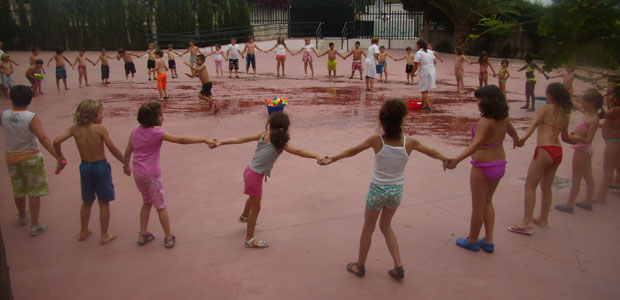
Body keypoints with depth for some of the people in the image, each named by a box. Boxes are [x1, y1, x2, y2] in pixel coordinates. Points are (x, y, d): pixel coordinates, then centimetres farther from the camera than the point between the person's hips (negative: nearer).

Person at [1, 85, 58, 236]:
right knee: (34, 192, 7)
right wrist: (58, 156, -30)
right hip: (30, 159, -5)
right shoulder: (32, 118, -22)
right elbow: (43, 139, -28)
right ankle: (35, 226, 13)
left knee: (18, 190, 24)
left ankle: (22, 217, 47)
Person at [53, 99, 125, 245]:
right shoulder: (100, 129, -15)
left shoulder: (75, 129, -4)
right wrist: (125, 162, 0)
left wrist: (60, 157, 5)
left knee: (87, 202, 23)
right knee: (104, 203, 10)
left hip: (85, 168, 4)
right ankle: (104, 235, 20)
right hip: (101, 167, -4)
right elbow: (113, 149, -13)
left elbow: (56, 141, -13)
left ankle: (83, 232, 36)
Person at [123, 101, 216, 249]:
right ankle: (169, 238, 17)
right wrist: (204, 140, -25)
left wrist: (126, 167, 27)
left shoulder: (135, 131, 1)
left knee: (147, 202, 23)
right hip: (152, 174, -6)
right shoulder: (156, 133, -18)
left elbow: (128, 152, 9)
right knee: (160, 206, 8)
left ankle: (143, 235, 28)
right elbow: (181, 140, -24)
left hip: (138, 173, 6)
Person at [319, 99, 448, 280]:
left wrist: (332, 159, 2)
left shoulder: (376, 141, -18)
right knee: (386, 226, 24)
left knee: (368, 228, 17)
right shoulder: (409, 143, -12)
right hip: (397, 191, 3)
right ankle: (398, 267, 22)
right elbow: (432, 152, 5)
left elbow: (351, 151, -9)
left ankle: (360, 266, 32)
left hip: (377, 190, -3)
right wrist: (446, 159, 24)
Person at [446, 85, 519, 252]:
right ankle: (488, 241, 25)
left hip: (483, 167, -8)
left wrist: (457, 159, -47)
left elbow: (476, 144, -37)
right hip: (499, 165, 8)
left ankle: (472, 241, 24)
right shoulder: (503, 119, 1)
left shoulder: (485, 122, -23)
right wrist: (517, 140, 46)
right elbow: (513, 132, 22)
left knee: (478, 206, 8)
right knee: (487, 202, 22)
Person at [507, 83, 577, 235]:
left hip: (544, 150, -7)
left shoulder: (546, 107, -1)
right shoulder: (565, 114, 16)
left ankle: (527, 224, -8)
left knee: (530, 186, -4)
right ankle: (543, 218, 34)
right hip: (558, 152, 7)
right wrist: (576, 140, 47)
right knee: (546, 187, 21)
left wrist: (524, 137, -36)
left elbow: (535, 122, -21)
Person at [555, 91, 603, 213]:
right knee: (588, 176, 15)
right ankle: (588, 202, 27)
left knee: (576, 177, -3)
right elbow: (576, 106, 21)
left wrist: (575, 138, -37)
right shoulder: (588, 113, 3)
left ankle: (569, 204, 4)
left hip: (582, 149, -9)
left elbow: (588, 140, -26)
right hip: (586, 149, 9)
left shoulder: (593, 120, -23)